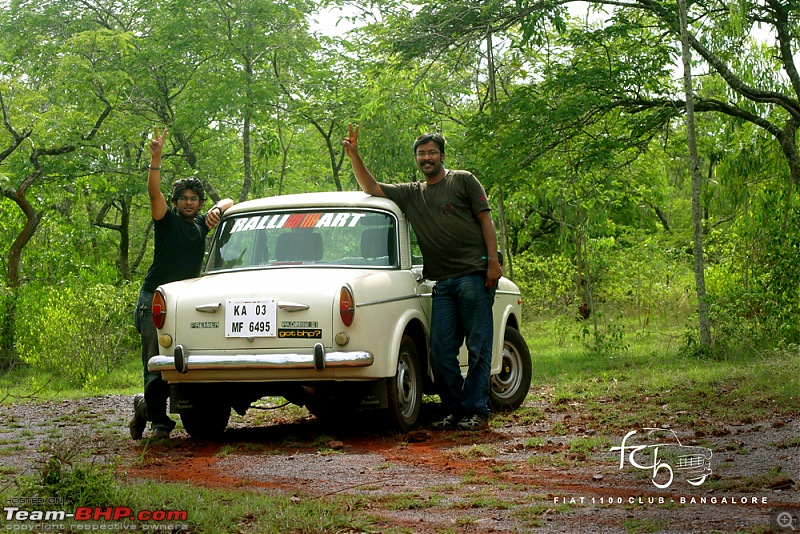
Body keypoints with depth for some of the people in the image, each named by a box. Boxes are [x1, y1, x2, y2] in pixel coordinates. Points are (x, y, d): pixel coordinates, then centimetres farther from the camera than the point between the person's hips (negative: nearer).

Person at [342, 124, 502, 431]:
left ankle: (477, 412, -2)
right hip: (443, 283, 5)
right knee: (441, 352, 0)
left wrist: (493, 261, -9)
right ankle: (454, 411, 8)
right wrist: (354, 155, 1)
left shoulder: (464, 181, 7)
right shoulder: (412, 194, 19)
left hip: (475, 276, -5)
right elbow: (371, 188, 16)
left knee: (478, 348, -5)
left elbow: (485, 221, 2)